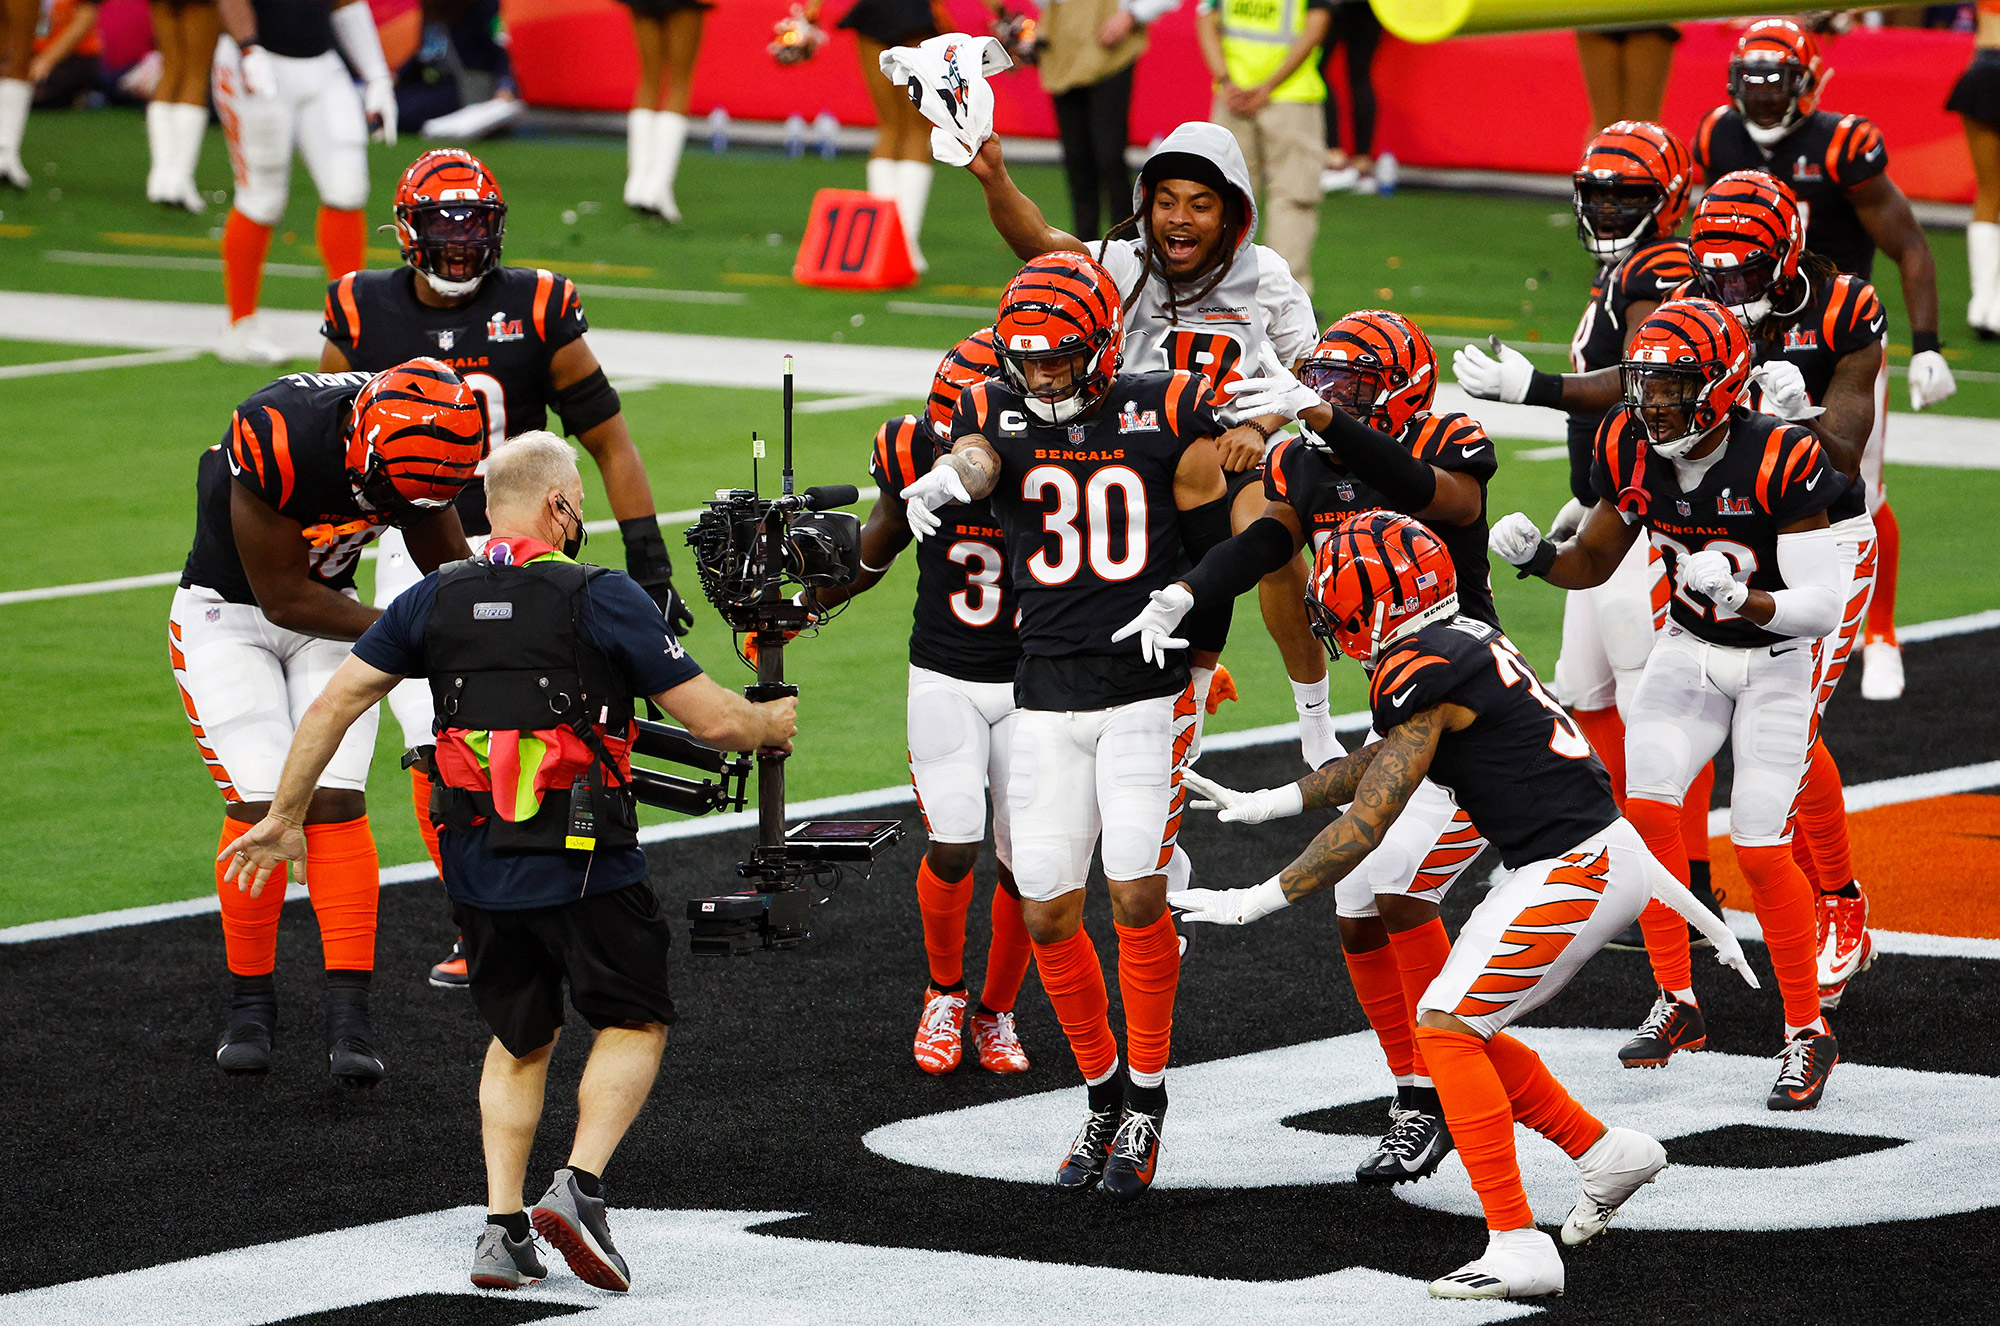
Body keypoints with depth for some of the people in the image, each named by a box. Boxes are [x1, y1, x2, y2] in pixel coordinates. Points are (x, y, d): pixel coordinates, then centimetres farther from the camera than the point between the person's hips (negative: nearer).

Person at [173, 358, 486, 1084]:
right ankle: (251, 1006, 2)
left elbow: (447, 564, 2)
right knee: (262, 805, -14)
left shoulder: (413, 446, -18)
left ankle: (349, 1019, -11)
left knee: (333, 801, -11)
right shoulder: (278, 442, -35)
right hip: (230, 612, -4)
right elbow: (282, 599, -24)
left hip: (328, 609, 4)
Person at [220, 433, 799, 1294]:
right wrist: (772, 725, 14)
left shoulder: (435, 601, 5)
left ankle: (503, 1226, 12)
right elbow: (712, 721, -8)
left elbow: (335, 702, 6)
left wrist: (284, 820, 15)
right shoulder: (602, 600, -9)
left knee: (520, 1037, 21)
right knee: (635, 1021, 13)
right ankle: (580, 1185, -7)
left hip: (477, 868, 5)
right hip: (585, 866, -5)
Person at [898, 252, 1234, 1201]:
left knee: (1137, 897, -12)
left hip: (1147, 690, -3)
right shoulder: (1001, 412, 1)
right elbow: (974, 455, -22)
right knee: (1049, 915, 2)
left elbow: (1215, 546, 8)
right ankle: (1103, 1092, 21)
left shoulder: (1168, 418, -4)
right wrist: (941, 480, -44)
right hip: (1045, 695, 3)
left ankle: (1147, 1098, 4)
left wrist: (1199, 657, 9)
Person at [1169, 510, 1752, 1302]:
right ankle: (1605, 1154, 25)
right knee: (1461, 1030, 16)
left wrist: (1258, 901, -11)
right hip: (1598, 847, 9)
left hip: (1569, 873, -9)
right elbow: (1386, 759, 30)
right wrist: (1275, 802, 35)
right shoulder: (1464, 641, 14)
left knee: (1446, 1028, -11)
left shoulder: (1420, 672, -15)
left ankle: (1518, 1248, -16)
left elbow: (1367, 826, -16)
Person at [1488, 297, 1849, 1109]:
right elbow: (1593, 563, 4)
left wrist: (1743, 600, -44)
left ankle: (1808, 1033, 4)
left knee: (1759, 846, -10)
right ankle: (1677, 1005, 2)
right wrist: (1537, 556, -17)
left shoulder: (1779, 462, -28)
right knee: (1647, 807, -11)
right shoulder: (1632, 451, -10)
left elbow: (1821, 607, -27)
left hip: (1778, 658, -5)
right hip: (1689, 649, 5)